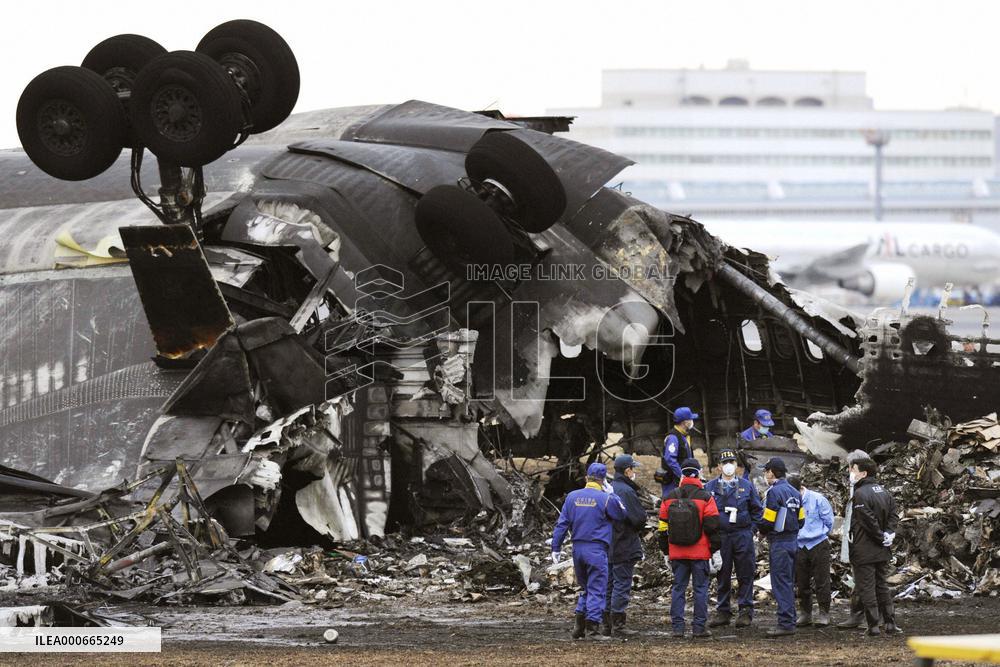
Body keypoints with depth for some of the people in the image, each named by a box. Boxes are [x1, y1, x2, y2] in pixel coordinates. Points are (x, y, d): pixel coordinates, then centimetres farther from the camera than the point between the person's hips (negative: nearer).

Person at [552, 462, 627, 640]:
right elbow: (621, 514, 7)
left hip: (578, 548, 5)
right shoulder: (606, 498, -8)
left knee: (585, 588, 18)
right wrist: (611, 494, 10)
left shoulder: (572, 497, 6)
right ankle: (592, 627, -6)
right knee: (597, 590, -1)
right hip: (596, 550, -5)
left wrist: (556, 548, 10)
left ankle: (579, 625, 10)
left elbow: (562, 524, 6)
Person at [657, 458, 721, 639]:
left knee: (678, 588, 8)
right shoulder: (705, 498, -7)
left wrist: (666, 552, 18)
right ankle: (699, 627, 1)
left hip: (677, 554, 3)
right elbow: (713, 527, -8)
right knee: (700, 588, 3)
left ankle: (677, 626, 6)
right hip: (700, 554, -3)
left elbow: (663, 528, 9)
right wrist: (716, 552, -2)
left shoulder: (669, 499, 4)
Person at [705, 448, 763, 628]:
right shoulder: (710, 487, 6)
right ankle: (723, 612, 12)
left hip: (743, 536, 0)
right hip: (720, 537, 0)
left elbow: (757, 510, 12)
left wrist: (750, 528, 2)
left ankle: (746, 611, 4)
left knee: (745, 575, -1)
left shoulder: (747, 486, 7)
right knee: (723, 576, 5)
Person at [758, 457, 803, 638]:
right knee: (788, 584, 15)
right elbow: (800, 519, 14)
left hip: (779, 543, -9)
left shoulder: (775, 492, -15)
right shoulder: (794, 493, 12)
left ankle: (786, 623, -12)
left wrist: (763, 531, 2)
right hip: (793, 540, 9)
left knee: (781, 584, -8)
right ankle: (789, 621, 19)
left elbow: (768, 521, -18)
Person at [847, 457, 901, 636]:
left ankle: (873, 626, -3)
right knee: (882, 586, 15)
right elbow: (893, 515, 8)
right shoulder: (884, 492, 10)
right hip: (883, 551, 8)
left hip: (864, 551, -8)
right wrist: (888, 533, -3)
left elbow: (868, 521, -20)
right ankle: (890, 623, 13)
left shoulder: (860, 494, -16)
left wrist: (882, 537, -9)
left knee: (866, 588, -2)